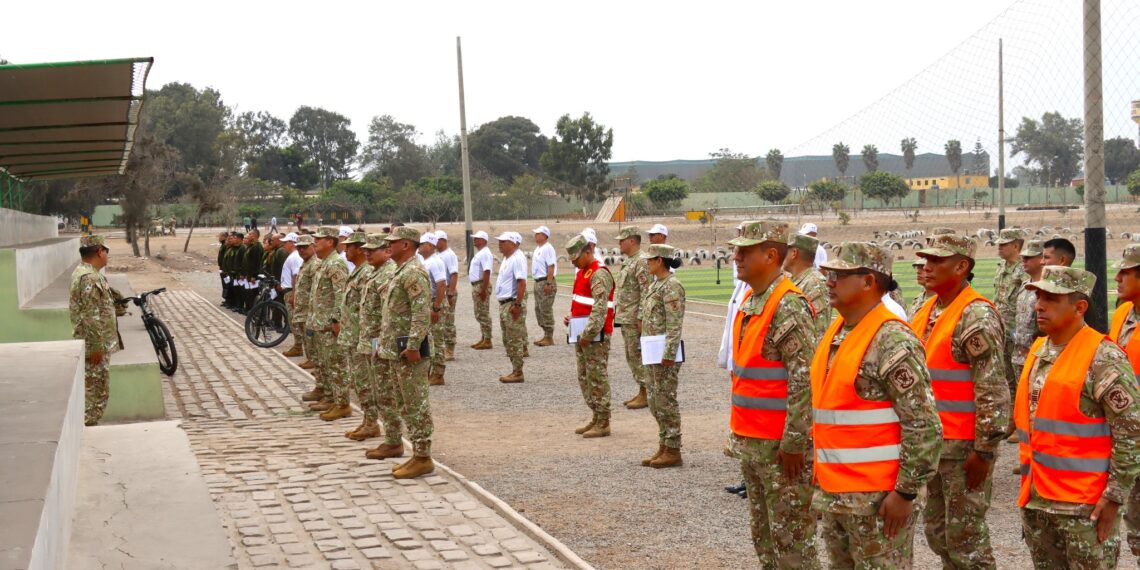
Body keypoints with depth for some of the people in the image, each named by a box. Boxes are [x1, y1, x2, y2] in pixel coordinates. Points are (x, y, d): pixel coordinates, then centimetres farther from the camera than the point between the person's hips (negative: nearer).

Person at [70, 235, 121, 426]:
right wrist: (96, 346, -22)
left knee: (94, 391, 16)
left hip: (97, 344, 10)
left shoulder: (83, 272, 13)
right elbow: (91, 317, -23)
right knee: (96, 392, -5)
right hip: (94, 345, -10)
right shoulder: (90, 278, -20)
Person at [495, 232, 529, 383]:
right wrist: (503, 305, 19)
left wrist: (517, 305, -26)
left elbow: (522, 283, -22)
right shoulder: (507, 258, 15)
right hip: (504, 303, 10)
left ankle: (517, 373, -1)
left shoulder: (517, 258, -16)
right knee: (508, 341, 14)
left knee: (515, 341, -5)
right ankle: (515, 371, 20)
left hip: (513, 304, -10)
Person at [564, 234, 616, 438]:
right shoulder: (582, 272, 16)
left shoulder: (599, 274, -15)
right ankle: (596, 418, 22)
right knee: (584, 377, 14)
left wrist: (588, 334, -23)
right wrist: (570, 317, 10)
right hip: (582, 334, 10)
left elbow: (600, 309, -22)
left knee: (597, 377, -5)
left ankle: (603, 423, 0)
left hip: (595, 336, -10)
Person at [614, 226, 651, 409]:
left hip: (634, 319, -10)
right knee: (631, 357, 13)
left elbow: (646, 291, -20)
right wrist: (618, 313, 19)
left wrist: (641, 318, -23)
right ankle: (641, 392, 19)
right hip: (625, 318, 10)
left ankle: (645, 395, 0)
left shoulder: (642, 261, -15)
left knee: (638, 356, -5)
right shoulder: (628, 261, 16)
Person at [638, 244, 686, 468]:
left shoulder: (672, 286, -14)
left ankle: (673, 452, 3)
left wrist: (669, 354, -23)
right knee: (655, 401, 12)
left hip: (665, 351, -10)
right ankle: (663, 447, 20)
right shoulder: (656, 284, 15)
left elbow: (675, 325, -20)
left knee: (666, 401, -4)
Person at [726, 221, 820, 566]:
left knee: (790, 537, 0)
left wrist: (793, 443, -21)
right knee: (763, 533, 17)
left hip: (780, 445, -9)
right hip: (750, 442, 9)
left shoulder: (789, 307, -18)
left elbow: (805, 380, -22)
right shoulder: (749, 300, 10)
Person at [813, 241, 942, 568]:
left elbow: (925, 426, -19)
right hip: (834, 494, 9)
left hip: (879, 498, -9)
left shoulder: (892, 341, -16)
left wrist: (906, 492, -19)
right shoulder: (835, 333, 11)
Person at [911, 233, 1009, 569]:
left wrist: (984, 450, -20)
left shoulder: (977, 316, -16)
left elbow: (993, 389, -20)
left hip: (964, 447, -9)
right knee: (936, 528, 16)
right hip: (933, 441, 9)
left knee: (964, 534, -1)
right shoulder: (927, 311, 11)